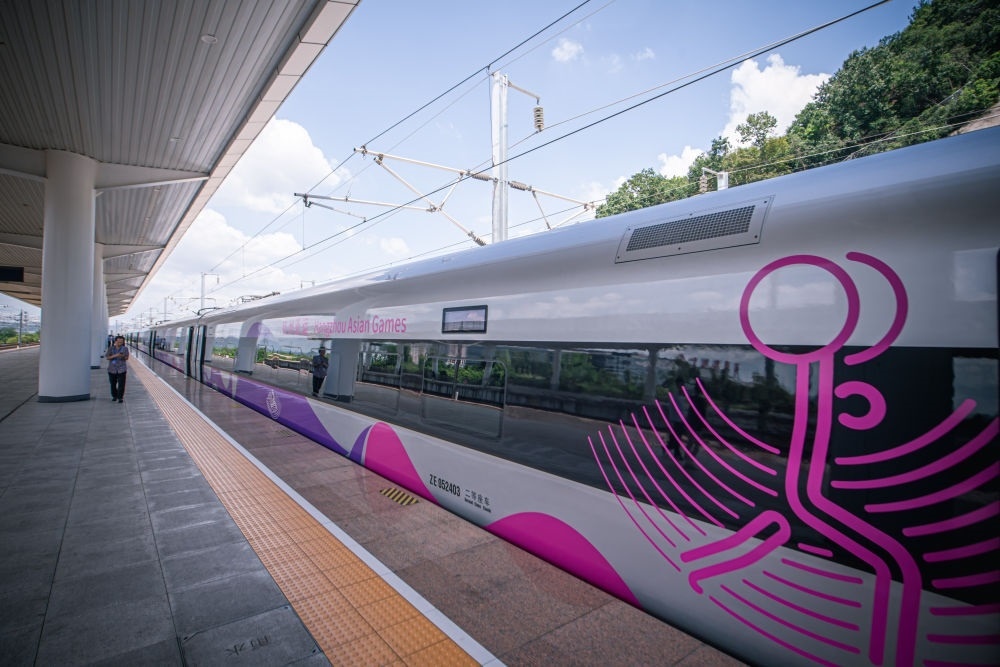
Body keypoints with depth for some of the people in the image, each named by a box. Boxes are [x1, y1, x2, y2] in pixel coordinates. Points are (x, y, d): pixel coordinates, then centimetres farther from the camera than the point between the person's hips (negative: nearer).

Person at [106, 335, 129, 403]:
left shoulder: (125, 349, 2)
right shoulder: (111, 348, 4)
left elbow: (127, 358, -2)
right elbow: (107, 357, -4)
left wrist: (122, 356, -24)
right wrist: (114, 356, -21)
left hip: (121, 369, -1)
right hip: (112, 369, 1)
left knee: (121, 384, -6)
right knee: (113, 384, 8)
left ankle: (120, 398, 0)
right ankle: (114, 396, 24)